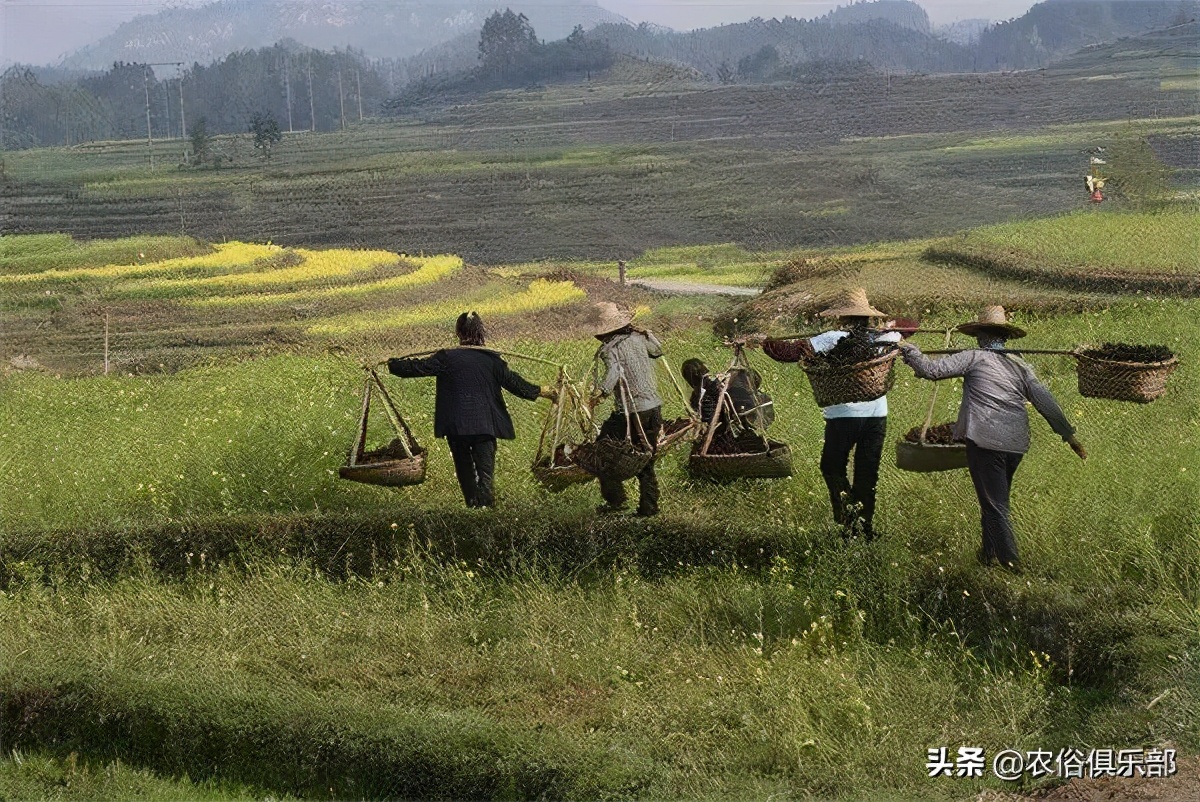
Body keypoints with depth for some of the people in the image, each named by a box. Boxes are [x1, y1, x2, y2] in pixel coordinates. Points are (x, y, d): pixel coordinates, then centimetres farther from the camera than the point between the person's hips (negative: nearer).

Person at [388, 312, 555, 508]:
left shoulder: (447, 357, -2)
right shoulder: (491, 359, 1)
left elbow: (417, 368, 2)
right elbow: (513, 382, 5)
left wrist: (391, 364, 18)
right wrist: (540, 391, 19)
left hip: (456, 426, 0)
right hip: (484, 426, 0)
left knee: (464, 470, 16)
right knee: (485, 471, -3)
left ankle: (473, 506, 22)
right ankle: (485, 505, -19)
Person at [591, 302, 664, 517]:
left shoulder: (610, 348, -11)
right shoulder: (638, 338, 8)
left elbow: (614, 370, -32)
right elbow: (658, 350, 29)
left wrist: (600, 392, -44)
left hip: (629, 411, -6)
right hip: (653, 406, 6)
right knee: (646, 460, 15)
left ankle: (615, 499, 5)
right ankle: (649, 506, 14)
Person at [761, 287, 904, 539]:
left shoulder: (834, 339, -9)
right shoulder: (881, 338, 4)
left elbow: (793, 351, -14)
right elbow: (898, 334, 28)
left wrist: (763, 343, -6)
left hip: (844, 415, -4)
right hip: (877, 415, 4)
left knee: (832, 469, 12)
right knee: (867, 474, 13)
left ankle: (848, 513, -4)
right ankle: (866, 525, 17)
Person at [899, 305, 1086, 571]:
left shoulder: (974, 358, 0)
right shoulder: (1019, 366, 15)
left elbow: (932, 369, -4)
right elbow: (1046, 402, 12)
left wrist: (909, 350, 12)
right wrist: (1068, 434, 16)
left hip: (985, 442, -6)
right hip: (1016, 443, 6)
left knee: (994, 506, -3)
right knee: (996, 501, 22)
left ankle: (1011, 561, -7)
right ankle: (989, 553, 31)